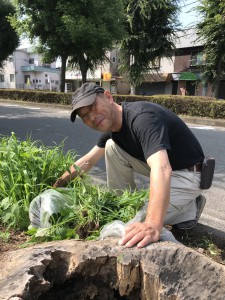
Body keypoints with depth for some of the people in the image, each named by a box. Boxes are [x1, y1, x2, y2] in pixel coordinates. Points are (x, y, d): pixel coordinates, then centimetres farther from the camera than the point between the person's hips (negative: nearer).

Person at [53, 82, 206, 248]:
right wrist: (58, 182, 1)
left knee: (133, 224, -19)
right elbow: (88, 161, 9)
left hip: (188, 174, -8)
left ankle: (191, 208, 2)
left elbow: (161, 170, -45)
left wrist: (153, 225, -56)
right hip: (160, 166, 8)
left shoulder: (142, 117, -30)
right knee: (112, 146, -4)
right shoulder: (112, 124, -2)